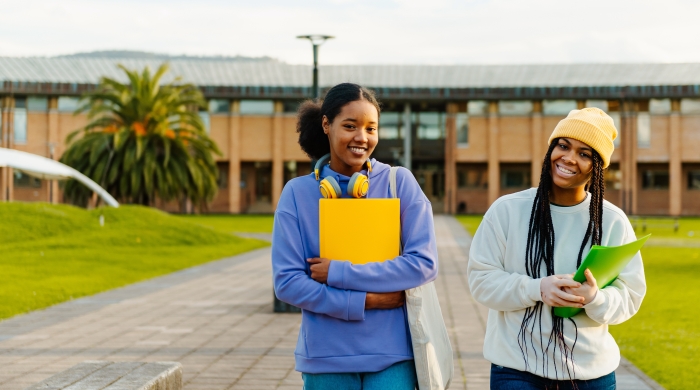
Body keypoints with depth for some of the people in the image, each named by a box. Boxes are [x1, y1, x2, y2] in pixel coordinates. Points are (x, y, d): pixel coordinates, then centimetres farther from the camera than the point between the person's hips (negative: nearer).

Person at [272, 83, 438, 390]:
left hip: (391, 357, -1)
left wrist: (337, 273, -12)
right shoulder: (298, 193, 0)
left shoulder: (399, 182, -1)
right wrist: (365, 301, -13)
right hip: (325, 359, 1)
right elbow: (287, 283, -5)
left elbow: (424, 264, -9)